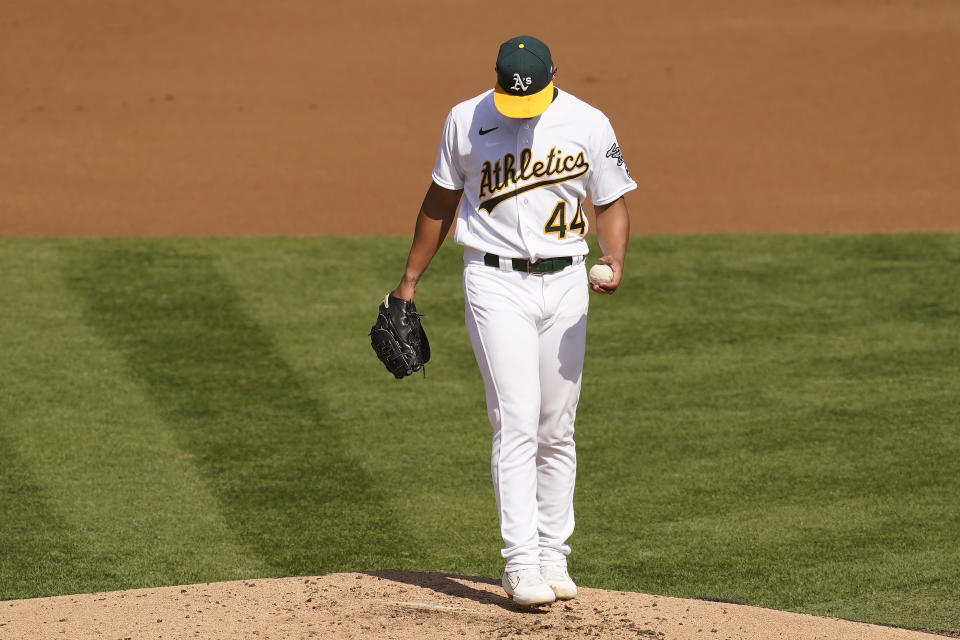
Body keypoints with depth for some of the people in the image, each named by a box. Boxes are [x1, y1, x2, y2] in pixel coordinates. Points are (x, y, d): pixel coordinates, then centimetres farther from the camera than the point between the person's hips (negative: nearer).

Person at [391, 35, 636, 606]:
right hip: (496, 285, -2)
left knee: (557, 430, 7)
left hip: (565, 285, 2)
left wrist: (616, 260, -14)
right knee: (517, 424, -12)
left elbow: (612, 203, 6)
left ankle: (553, 555, 17)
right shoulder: (466, 121, -2)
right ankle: (520, 564, -14)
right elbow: (442, 200, 11)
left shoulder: (589, 125, -2)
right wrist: (410, 280, 14)